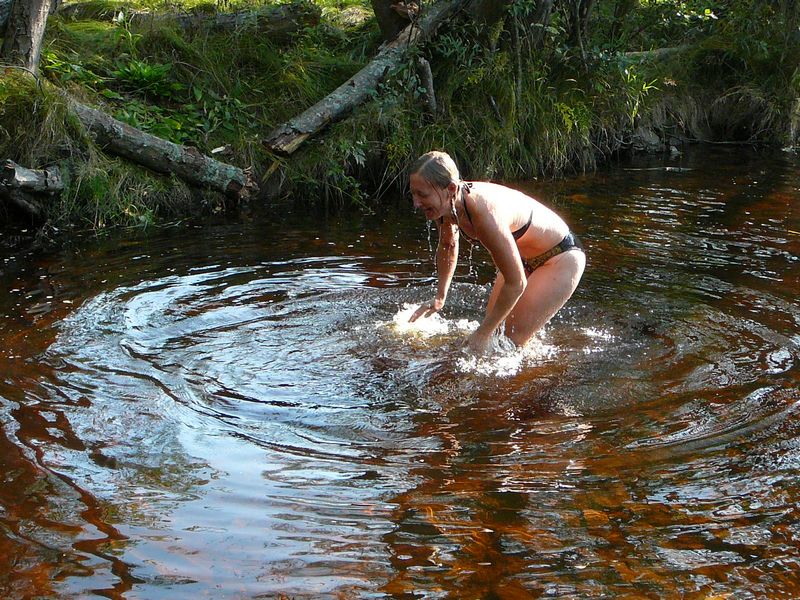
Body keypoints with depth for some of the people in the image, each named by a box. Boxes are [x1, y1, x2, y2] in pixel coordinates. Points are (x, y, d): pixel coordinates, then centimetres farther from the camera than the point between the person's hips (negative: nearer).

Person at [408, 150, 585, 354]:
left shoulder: (484, 215, -41)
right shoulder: (447, 204, -15)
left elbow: (516, 284, -32)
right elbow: (448, 246, 10)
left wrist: (483, 333, -23)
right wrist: (440, 298, 13)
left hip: (561, 260, -8)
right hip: (525, 257, 8)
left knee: (512, 340, -10)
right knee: (494, 328, 12)